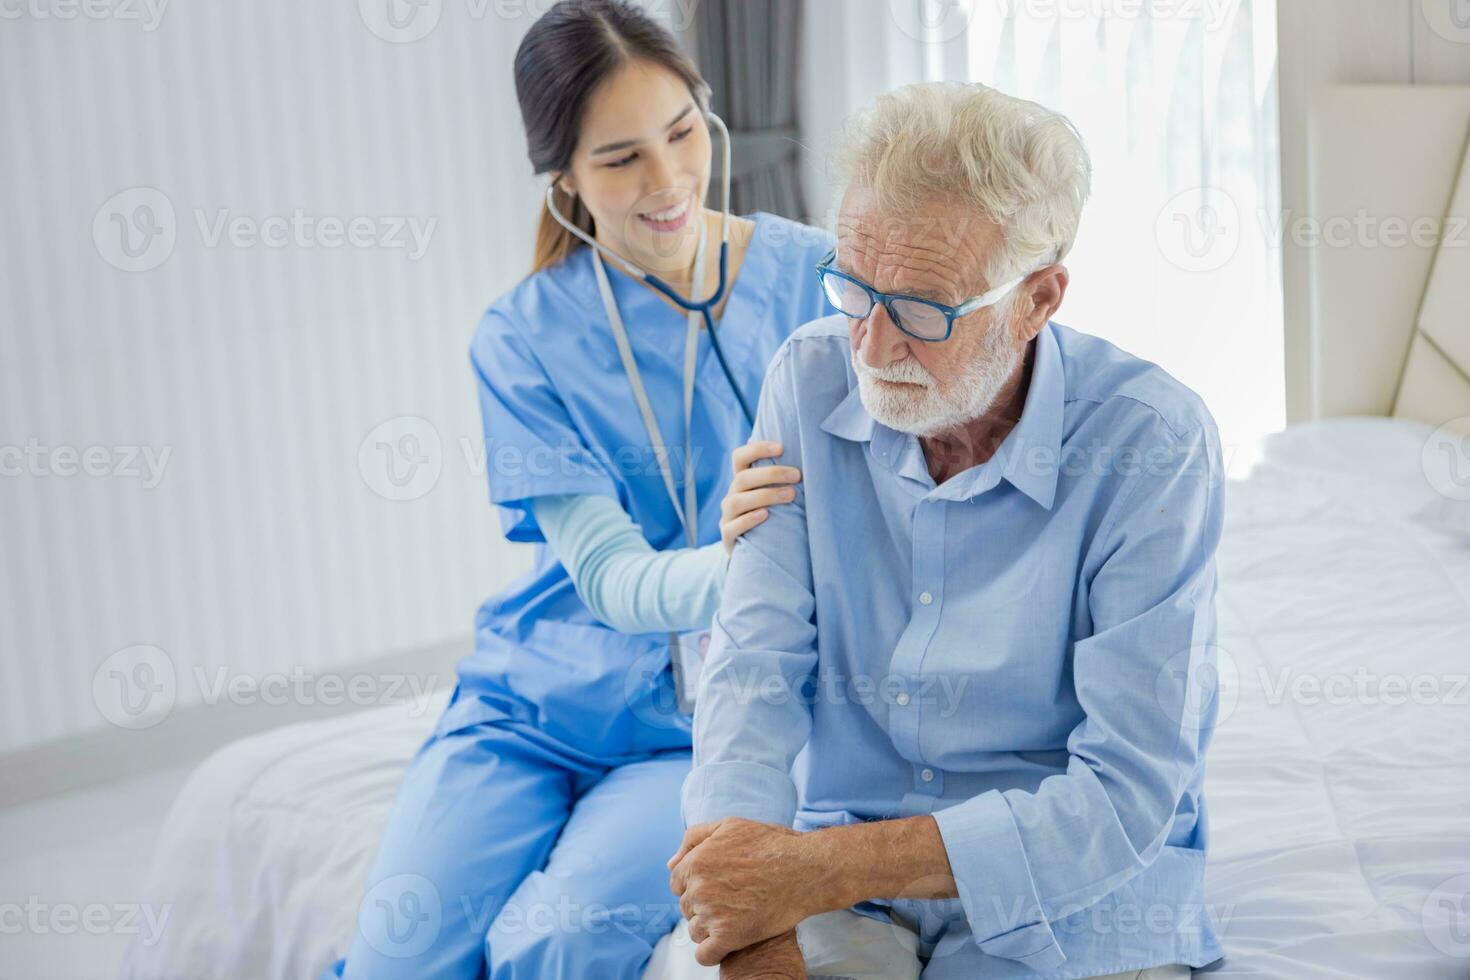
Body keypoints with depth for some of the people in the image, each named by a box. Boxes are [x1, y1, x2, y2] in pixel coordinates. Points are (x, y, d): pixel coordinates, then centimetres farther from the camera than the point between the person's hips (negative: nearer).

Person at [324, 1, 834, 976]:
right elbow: (608, 577, -10)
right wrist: (734, 558, -33)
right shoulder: (526, 338, 0)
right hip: (541, 700, 1)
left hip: (720, 721, -1)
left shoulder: (817, 280, 0)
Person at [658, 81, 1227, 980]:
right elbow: (755, 661, -5)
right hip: (834, 859, 2)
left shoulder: (1152, 444, -15)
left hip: (1069, 890, -1)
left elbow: (1126, 797, -18)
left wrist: (821, 869, -25)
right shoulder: (813, 379, -2)